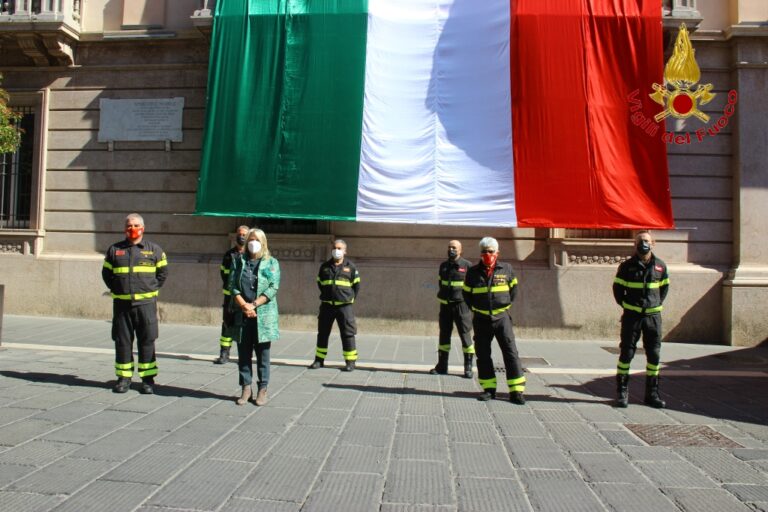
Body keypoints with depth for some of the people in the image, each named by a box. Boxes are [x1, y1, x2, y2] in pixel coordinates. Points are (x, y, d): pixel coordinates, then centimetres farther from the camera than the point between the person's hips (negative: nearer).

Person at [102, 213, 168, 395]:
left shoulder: (154, 249, 5)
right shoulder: (114, 249, 10)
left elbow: (163, 271, 12)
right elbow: (106, 273, 17)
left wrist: (153, 288, 5)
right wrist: (116, 289, 8)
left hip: (146, 303, -2)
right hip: (121, 303, 2)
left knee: (146, 342, 1)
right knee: (122, 341, 7)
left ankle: (148, 379, 8)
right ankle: (124, 378, 18)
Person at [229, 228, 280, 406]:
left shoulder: (272, 262, 4)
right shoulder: (238, 261, 11)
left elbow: (273, 288, -5)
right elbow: (232, 285, 2)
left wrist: (254, 304, -14)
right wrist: (244, 306, -13)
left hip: (263, 315, -2)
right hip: (242, 315, 2)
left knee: (262, 355, 4)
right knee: (244, 354, 7)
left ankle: (262, 390, 11)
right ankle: (246, 388, 17)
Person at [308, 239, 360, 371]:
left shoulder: (350, 267, 0)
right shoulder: (325, 266, 7)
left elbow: (356, 285, 7)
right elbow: (320, 283, 19)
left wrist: (350, 298, 4)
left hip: (344, 306, -3)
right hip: (326, 305, 3)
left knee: (347, 334, -2)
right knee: (322, 333, 9)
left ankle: (350, 361, 6)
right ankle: (319, 360, 20)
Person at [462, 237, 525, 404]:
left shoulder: (506, 269, 0)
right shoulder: (473, 272, 2)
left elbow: (513, 289, 15)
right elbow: (466, 293, 13)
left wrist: (506, 305, 12)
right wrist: (475, 309, 10)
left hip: (502, 317, -1)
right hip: (481, 319, 2)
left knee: (510, 353, -5)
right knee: (483, 354, 6)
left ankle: (516, 391, -1)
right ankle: (489, 389, 17)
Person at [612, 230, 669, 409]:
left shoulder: (660, 266, 6)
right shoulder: (627, 266, -2)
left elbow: (664, 287, 18)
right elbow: (618, 288, 5)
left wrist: (658, 304, 8)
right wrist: (625, 305, 0)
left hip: (653, 316, 3)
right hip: (632, 316, -2)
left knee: (654, 355, 6)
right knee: (626, 353, 0)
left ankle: (652, 394, 18)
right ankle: (622, 393, 7)